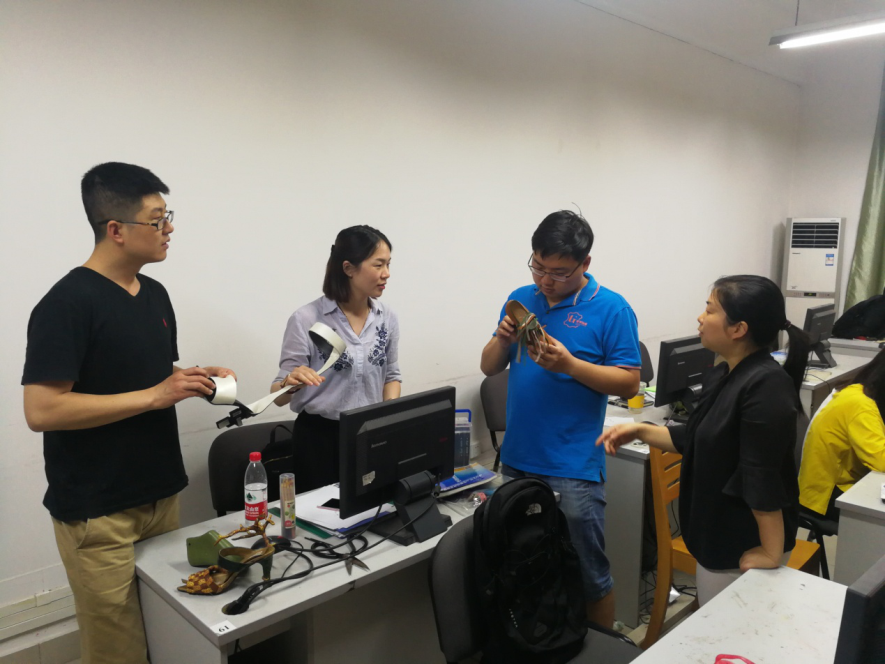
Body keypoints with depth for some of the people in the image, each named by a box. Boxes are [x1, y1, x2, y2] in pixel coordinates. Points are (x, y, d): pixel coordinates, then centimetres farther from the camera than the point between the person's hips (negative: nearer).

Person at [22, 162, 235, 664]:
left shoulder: (155, 294, 8)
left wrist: (195, 379, -2)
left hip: (162, 495, 7)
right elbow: (42, 410, -22)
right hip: (97, 513, -7)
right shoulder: (68, 303, -16)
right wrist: (154, 396, -21)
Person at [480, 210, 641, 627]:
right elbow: (489, 368, 10)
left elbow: (629, 383, -8)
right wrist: (502, 340, -12)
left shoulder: (610, 308, -7)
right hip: (516, 459, 5)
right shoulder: (520, 299, 7)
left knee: (588, 574, 7)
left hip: (573, 468, -5)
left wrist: (568, 364, -21)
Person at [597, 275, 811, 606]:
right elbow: (694, 438, 12)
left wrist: (772, 554, -22)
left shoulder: (766, 386, -27)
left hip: (747, 546, -9)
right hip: (720, 534, 9)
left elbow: (763, 478, -26)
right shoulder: (721, 375, 2)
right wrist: (639, 431, 4)